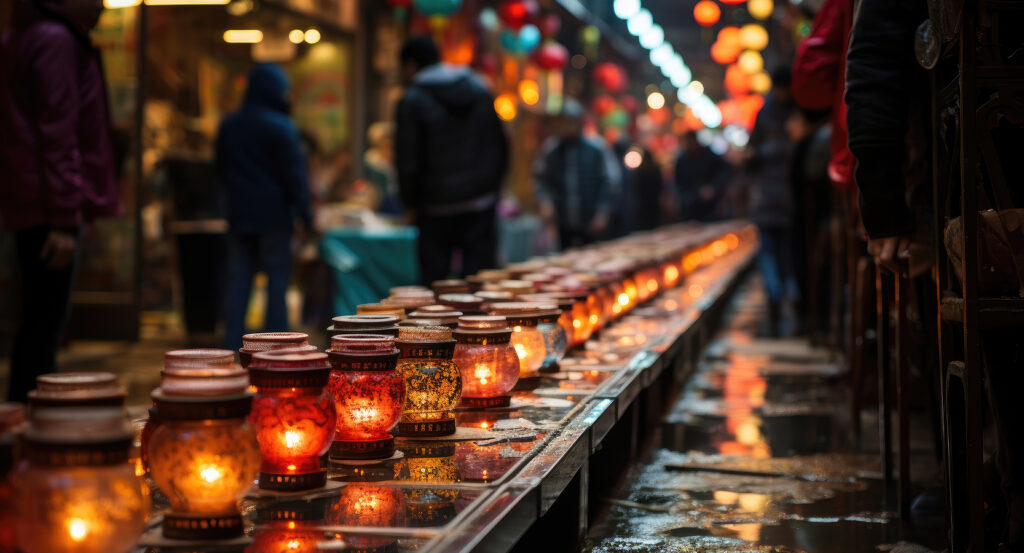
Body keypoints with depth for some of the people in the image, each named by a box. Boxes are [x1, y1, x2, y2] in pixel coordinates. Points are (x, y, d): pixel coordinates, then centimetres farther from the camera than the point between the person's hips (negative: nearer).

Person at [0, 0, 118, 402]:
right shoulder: (55, 40, -11)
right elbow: (58, 135, -18)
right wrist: (65, 218, -21)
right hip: (49, 204, -10)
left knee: (40, 315, 14)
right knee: (46, 319, -8)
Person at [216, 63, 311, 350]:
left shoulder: (228, 125, 9)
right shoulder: (281, 127, -11)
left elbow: (222, 169, 17)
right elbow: (295, 173, -10)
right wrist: (301, 211, -6)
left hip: (239, 214, 5)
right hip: (273, 214, -5)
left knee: (238, 281, 8)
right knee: (277, 279, 1)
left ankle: (232, 344, 6)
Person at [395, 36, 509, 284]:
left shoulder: (412, 100, -9)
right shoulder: (479, 88, 7)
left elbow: (408, 160, -10)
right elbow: (501, 146, 10)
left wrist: (410, 203, 3)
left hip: (437, 208, -4)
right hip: (482, 201, 4)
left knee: (434, 276, 3)